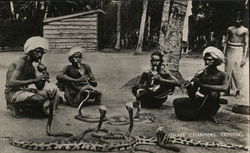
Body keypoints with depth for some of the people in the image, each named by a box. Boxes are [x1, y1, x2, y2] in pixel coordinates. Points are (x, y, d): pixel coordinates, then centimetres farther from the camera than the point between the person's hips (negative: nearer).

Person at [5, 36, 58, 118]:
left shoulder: (31, 67, 15)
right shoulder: (20, 62, -11)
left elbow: (39, 87, 12)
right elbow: (11, 83, -26)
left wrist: (44, 73, -5)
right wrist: (34, 80, -30)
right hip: (13, 94, -8)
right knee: (40, 98, -32)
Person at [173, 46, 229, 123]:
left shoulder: (221, 75, -1)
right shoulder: (201, 74, 7)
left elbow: (224, 88, -26)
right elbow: (192, 95, 7)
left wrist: (202, 85, -27)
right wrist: (189, 88, -17)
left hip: (211, 104, -3)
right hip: (198, 102, 4)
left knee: (213, 94, -33)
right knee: (177, 102, -17)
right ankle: (205, 116, -7)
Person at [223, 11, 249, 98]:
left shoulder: (245, 30, 1)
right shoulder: (230, 29, 11)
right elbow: (225, 42, 12)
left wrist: (244, 57, -8)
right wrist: (223, 54, 4)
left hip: (239, 51, -3)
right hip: (229, 51, 3)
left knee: (237, 72, -5)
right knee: (228, 71, 3)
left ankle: (238, 91, 7)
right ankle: (228, 90, 14)